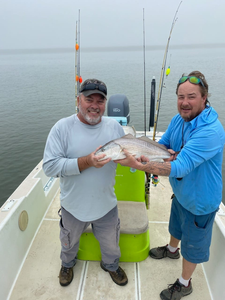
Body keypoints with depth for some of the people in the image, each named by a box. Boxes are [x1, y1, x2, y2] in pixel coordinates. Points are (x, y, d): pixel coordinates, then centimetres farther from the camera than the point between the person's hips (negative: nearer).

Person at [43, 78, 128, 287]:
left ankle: (111, 265, 58)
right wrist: (86, 162, -32)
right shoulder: (62, 127, -17)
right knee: (69, 242, 27)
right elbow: (49, 166, -22)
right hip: (73, 205, -1)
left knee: (110, 243, 25)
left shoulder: (114, 126, -6)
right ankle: (67, 264, 61)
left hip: (106, 204, 2)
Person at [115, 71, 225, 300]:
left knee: (192, 245, 16)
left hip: (200, 200, -7)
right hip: (180, 191, 7)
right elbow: (161, 144, 1)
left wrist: (137, 164, -49)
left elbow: (180, 167, -43)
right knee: (176, 226, 33)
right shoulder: (178, 120, -9)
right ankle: (172, 249, 64)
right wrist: (167, 152, -24)